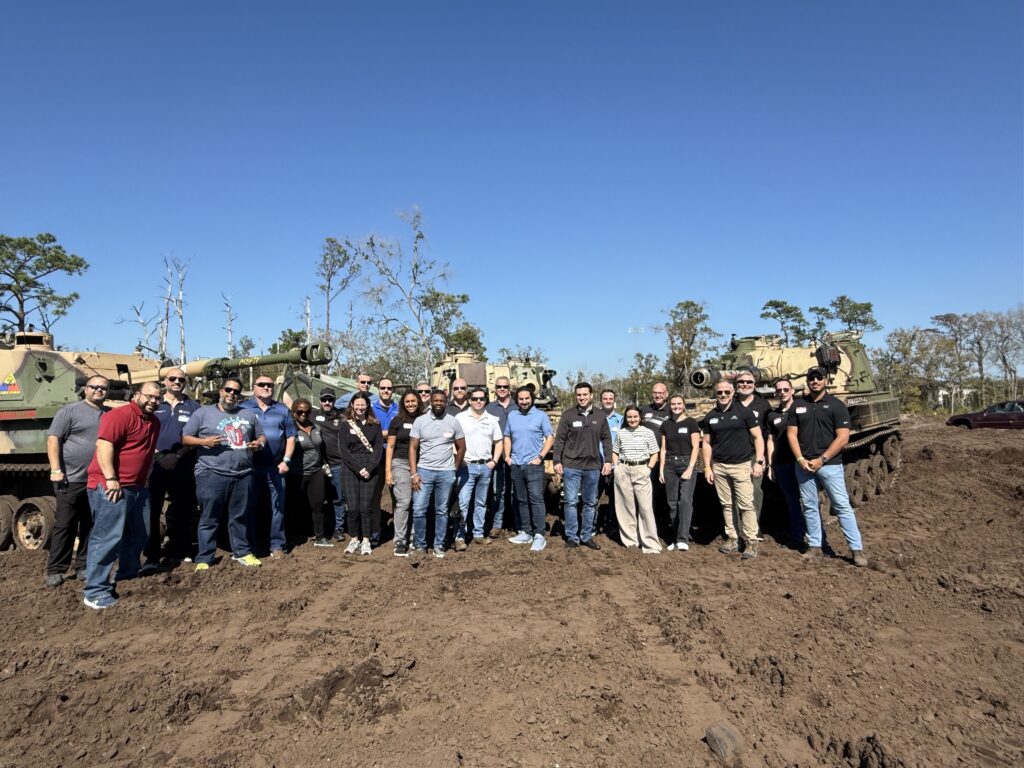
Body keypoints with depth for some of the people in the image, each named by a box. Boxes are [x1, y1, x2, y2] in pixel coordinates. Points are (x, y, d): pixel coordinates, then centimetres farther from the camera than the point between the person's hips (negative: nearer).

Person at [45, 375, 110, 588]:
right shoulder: (70, 411, -1)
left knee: (91, 526, 9)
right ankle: (55, 570, 10)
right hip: (71, 479, -4)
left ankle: (84, 567, 19)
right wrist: (55, 470, -14)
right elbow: (53, 439, -7)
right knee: (65, 526, 1)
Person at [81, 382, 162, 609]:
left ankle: (128, 578, 30)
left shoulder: (154, 422, 15)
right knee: (108, 538, -9)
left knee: (138, 536, 15)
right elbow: (104, 445, -22)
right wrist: (111, 479, -26)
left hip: (138, 487, 9)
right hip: (110, 486, -9)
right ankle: (95, 592, -3)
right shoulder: (119, 415, -13)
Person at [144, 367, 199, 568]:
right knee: (152, 512, -1)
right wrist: (158, 454, -9)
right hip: (155, 466, 0)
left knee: (181, 513, 6)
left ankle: (177, 554, 17)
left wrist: (178, 455, -10)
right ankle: (151, 557, 8)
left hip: (183, 469, 1)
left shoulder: (193, 406, 9)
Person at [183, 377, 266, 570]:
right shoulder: (203, 413, 4)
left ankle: (242, 552, 22)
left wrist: (259, 444, 0)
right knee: (209, 519, 2)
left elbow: (261, 436, 23)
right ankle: (204, 559, 9)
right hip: (212, 475, -3)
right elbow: (185, 438, 2)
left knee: (241, 516, 11)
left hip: (243, 475, 4)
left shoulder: (249, 415, 16)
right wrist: (204, 441, -15)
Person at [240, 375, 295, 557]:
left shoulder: (282, 409, 11)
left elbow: (290, 436, 10)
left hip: (276, 467, 1)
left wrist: (286, 460, 0)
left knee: (278, 506, 3)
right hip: (251, 466, -1)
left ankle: (277, 544, 12)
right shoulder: (244, 408, 5)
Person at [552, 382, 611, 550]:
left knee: (590, 503, 10)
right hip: (571, 466, -3)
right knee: (571, 502, 0)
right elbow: (559, 440, -2)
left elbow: (606, 440, 9)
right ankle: (572, 537, 9)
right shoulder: (568, 415, -2)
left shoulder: (600, 416, 5)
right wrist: (557, 461, -7)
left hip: (593, 467, 3)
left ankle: (587, 536, 20)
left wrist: (608, 461, 1)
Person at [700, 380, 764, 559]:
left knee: (746, 505, -6)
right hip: (719, 467, 4)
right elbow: (707, 443, 12)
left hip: (741, 465, -4)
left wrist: (759, 461, -9)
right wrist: (707, 467, 6)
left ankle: (751, 542, 2)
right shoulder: (710, 416, 8)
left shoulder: (743, 412, -2)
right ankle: (732, 539, 19)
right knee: (726, 505, 9)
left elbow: (757, 437, -1)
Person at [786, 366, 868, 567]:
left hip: (830, 464, -4)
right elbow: (791, 434, 7)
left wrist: (821, 460, -13)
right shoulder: (798, 406, 8)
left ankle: (857, 549, 3)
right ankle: (814, 546, 18)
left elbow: (843, 437, -8)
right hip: (803, 465, 4)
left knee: (842, 506, -3)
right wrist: (801, 459, -7)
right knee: (809, 507, 9)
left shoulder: (836, 405, -2)